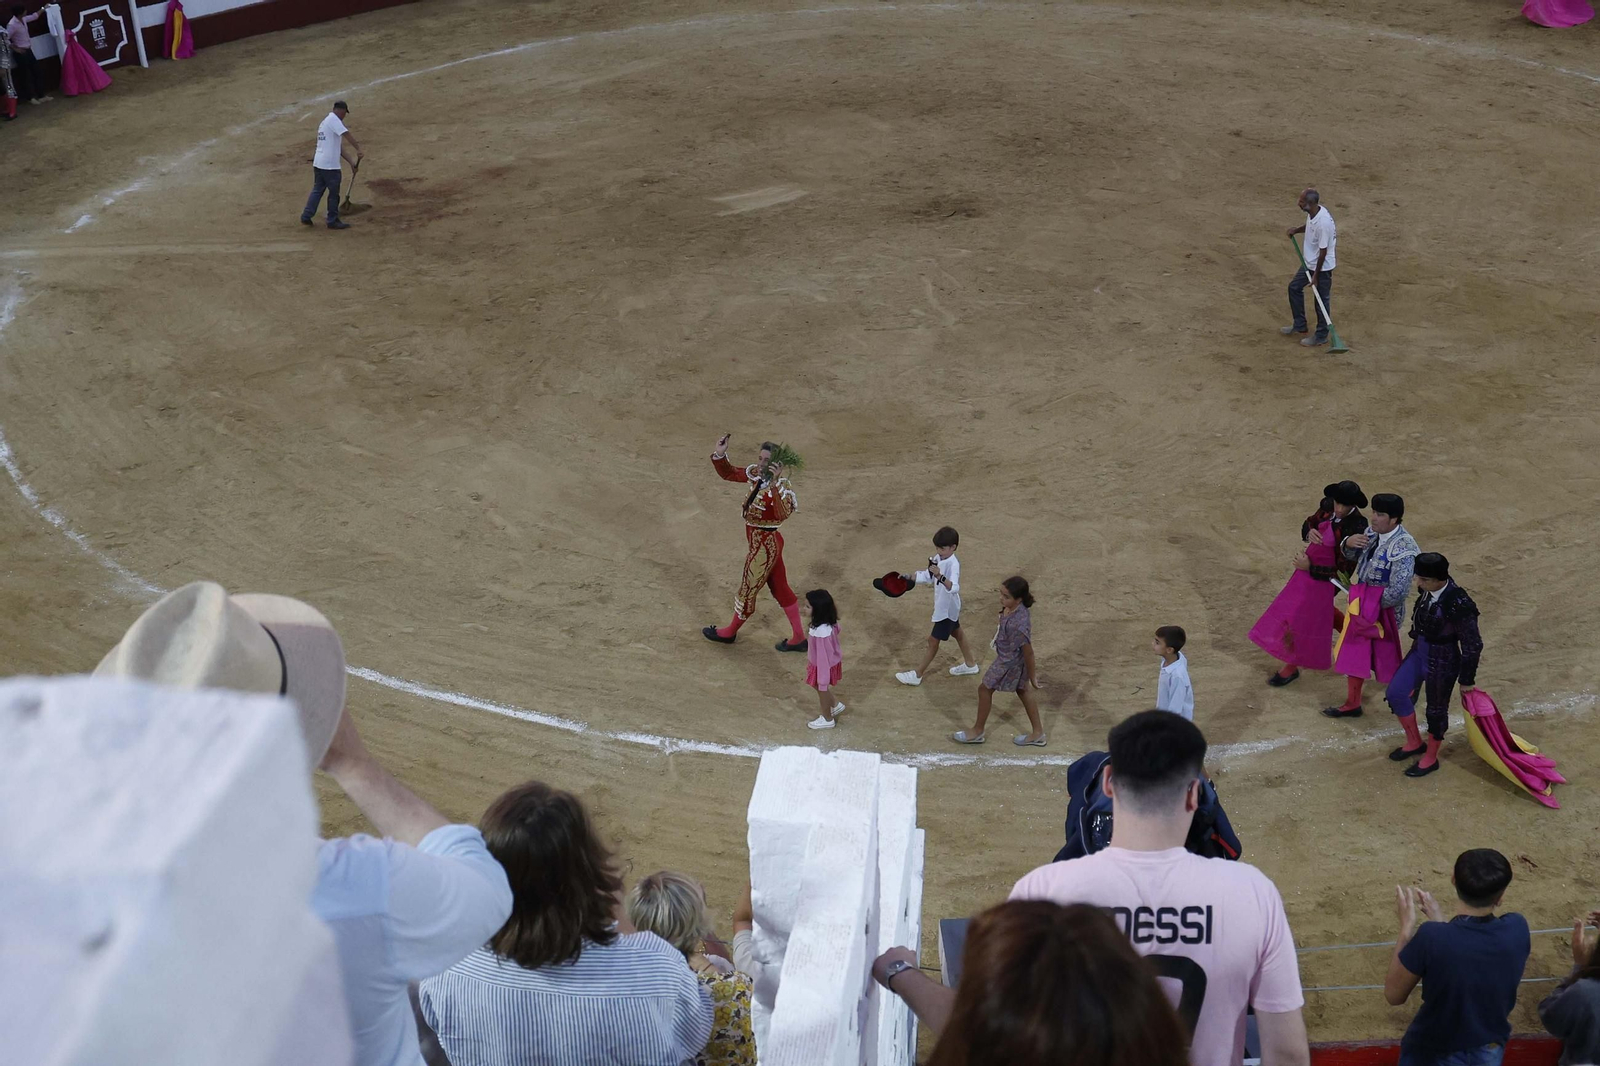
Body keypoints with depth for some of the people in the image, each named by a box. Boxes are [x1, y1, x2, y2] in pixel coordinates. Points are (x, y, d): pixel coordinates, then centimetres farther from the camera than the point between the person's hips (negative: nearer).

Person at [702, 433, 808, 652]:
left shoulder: (781, 486, -30)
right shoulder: (755, 474, -6)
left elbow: (784, 513, -50)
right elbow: (728, 473, 8)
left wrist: (776, 483, -61)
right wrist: (719, 455, -11)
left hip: (765, 546, -9)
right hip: (759, 541, 9)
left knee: (748, 590, 14)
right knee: (780, 589, 19)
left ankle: (730, 632, 38)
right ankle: (798, 638, 32)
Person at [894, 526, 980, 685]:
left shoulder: (953, 564, -33)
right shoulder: (938, 558, -6)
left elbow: (954, 588, -48)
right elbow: (928, 577, 7)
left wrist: (940, 576, -63)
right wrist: (909, 576, -6)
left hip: (947, 608, -9)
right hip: (946, 606, 9)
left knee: (933, 640, 2)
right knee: (956, 632, 25)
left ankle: (917, 675, 14)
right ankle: (970, 664, 44)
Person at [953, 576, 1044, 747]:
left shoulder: (1018, 624, -39)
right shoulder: (1012, 608, -13)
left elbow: (1028, 651, -28)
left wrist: (1032, 676, -16)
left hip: (1009, 663, -9)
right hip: (1011, 659, 9)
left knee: (985, 688, 12)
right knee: (1022, 691, 23)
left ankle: (977, 732, 33)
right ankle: (1037, 733, 37)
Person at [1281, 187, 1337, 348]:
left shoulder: (1323, 223, -33)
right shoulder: (1312, 212, -7)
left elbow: (1323, 251, -26)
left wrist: (1316, 276, -19)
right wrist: (1296, 230, -3)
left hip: (1322, 267, -10)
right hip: (1309, 263, 10)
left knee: (1322, 300, 6)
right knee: (1294, 287, 20)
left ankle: (1321, 336, 22)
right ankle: (1299, 324, 36)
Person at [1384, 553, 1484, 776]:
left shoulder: (1458, 604, -32)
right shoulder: (1426, 590, -11)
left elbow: (1472, 645, -21)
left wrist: (1467, 680, -11)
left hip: (1442, 661, -7)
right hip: (1419, 651, 7)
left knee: (1436, 709, 12)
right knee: (1396, 693, 10)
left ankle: (1430, 758, 34)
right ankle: (1415, 743, 33)